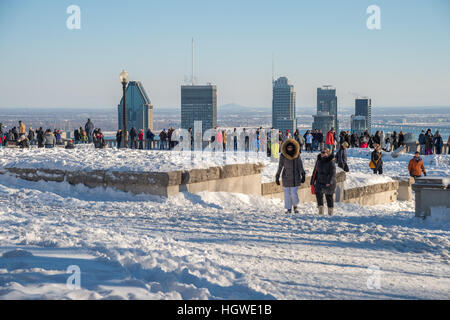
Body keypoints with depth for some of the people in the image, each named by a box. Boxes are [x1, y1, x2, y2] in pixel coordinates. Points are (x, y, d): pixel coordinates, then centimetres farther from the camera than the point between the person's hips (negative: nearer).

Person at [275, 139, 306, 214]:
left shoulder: (297, 155, -3)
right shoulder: (283, 156, -5)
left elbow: (300, 166, 2)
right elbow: (280, 167, 0)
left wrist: (303, 175, -5)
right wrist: (277, 177, 0)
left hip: (295, 177, 0)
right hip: (286, 177, 0)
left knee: (294, 193, -7)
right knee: (287, 193, 2)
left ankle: (295, 206, 19)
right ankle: (288, 209, 15)